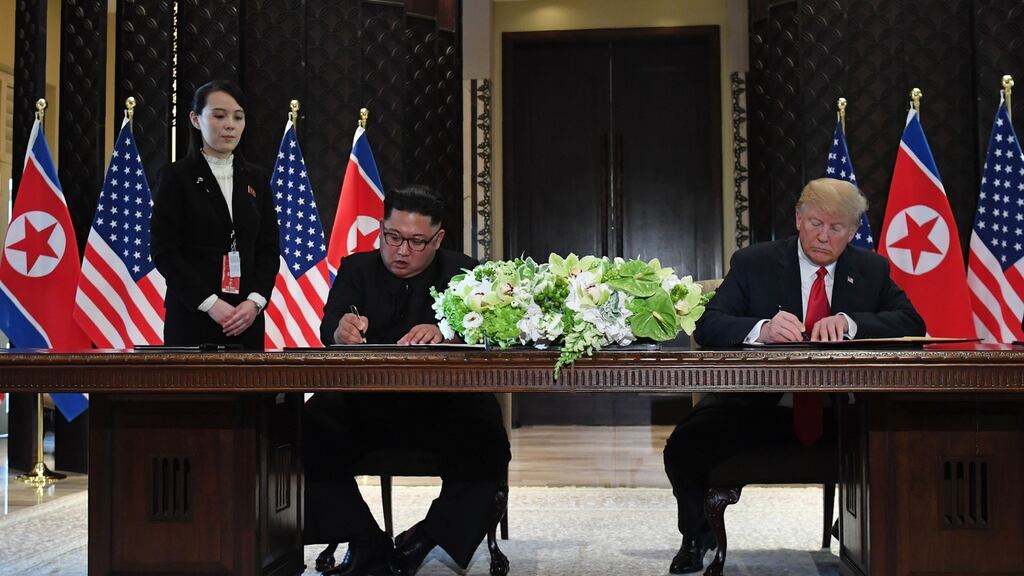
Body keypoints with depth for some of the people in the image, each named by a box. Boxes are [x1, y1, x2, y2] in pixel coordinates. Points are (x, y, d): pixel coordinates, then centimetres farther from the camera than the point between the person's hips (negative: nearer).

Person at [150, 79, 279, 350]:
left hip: (246, 317, 3)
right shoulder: (176, 176, 0)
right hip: (192, 314, -3)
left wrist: (255, 301, -8)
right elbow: (164, 250, -6)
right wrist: (209, 302, -14)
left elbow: (269, 249, 8)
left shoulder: (257, 179, 11)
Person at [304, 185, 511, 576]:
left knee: (486, 443, -31)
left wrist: (444, 333, -35)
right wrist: (341, 331, -34)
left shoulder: (463, 273, 7)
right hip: (364, 402, 1)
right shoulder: (356, 269, 11)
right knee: (308, 432, -27)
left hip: (444, 406, -1)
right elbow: (328, 329, -6)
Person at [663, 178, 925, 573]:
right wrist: (761, 329, -28)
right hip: (759, 406, -1)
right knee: (685, 446, -27)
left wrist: (849, 322, -20)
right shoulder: (752, 263, 3)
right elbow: (707, 326, -6)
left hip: (842, 417, 2)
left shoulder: (873, 270, 10)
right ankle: (697, 539, 6)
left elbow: (912, 324, -2)